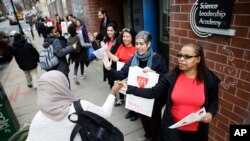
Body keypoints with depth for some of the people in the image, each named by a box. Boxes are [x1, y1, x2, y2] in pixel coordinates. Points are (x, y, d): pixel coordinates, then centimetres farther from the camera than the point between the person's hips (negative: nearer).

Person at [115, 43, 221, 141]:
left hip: (196, 132, 1)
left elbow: (214, 101, 6)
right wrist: (129, 88, -20)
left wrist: (210, 113, -14)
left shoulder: (209, 79, -9)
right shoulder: (171, 76, -11)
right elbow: (152, 92, -11)